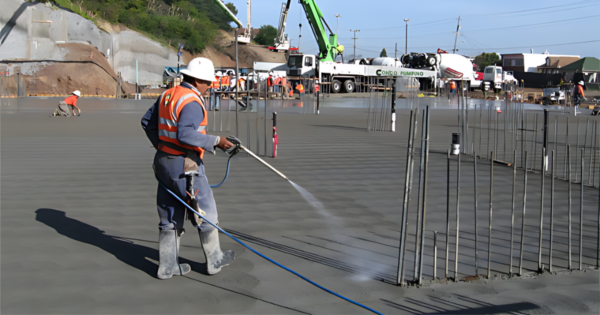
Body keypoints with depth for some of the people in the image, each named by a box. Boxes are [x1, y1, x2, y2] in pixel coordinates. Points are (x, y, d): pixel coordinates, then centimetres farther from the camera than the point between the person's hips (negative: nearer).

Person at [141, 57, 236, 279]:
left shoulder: (167, 95, 10)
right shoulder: (192, 102, -18)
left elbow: (147, 122, 18)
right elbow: (186, 134, -29)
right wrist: (215, 141, -24)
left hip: (163, 161, 9)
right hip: (185, 165, -9)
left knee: (170, 215, 15)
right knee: (205, 212, 7)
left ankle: (167, 266, 20)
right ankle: (214, 260, 20)